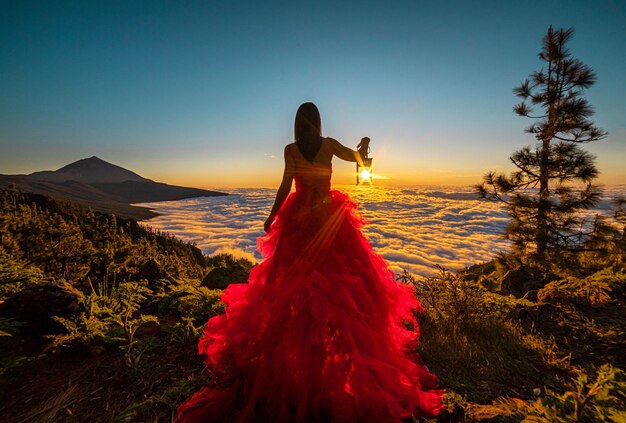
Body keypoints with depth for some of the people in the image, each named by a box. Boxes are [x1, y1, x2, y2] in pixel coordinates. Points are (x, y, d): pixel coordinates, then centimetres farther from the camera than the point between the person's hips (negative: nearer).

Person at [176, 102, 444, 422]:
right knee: (338, 277, 10)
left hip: (300, 219, 0)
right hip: (329, 217, 0)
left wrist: (272, 217, 0)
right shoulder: (329, 144, -1)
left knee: (295, 277, 10)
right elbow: (356, 156, 10)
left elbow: (286, 185, -8)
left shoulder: (291, 149, -3)